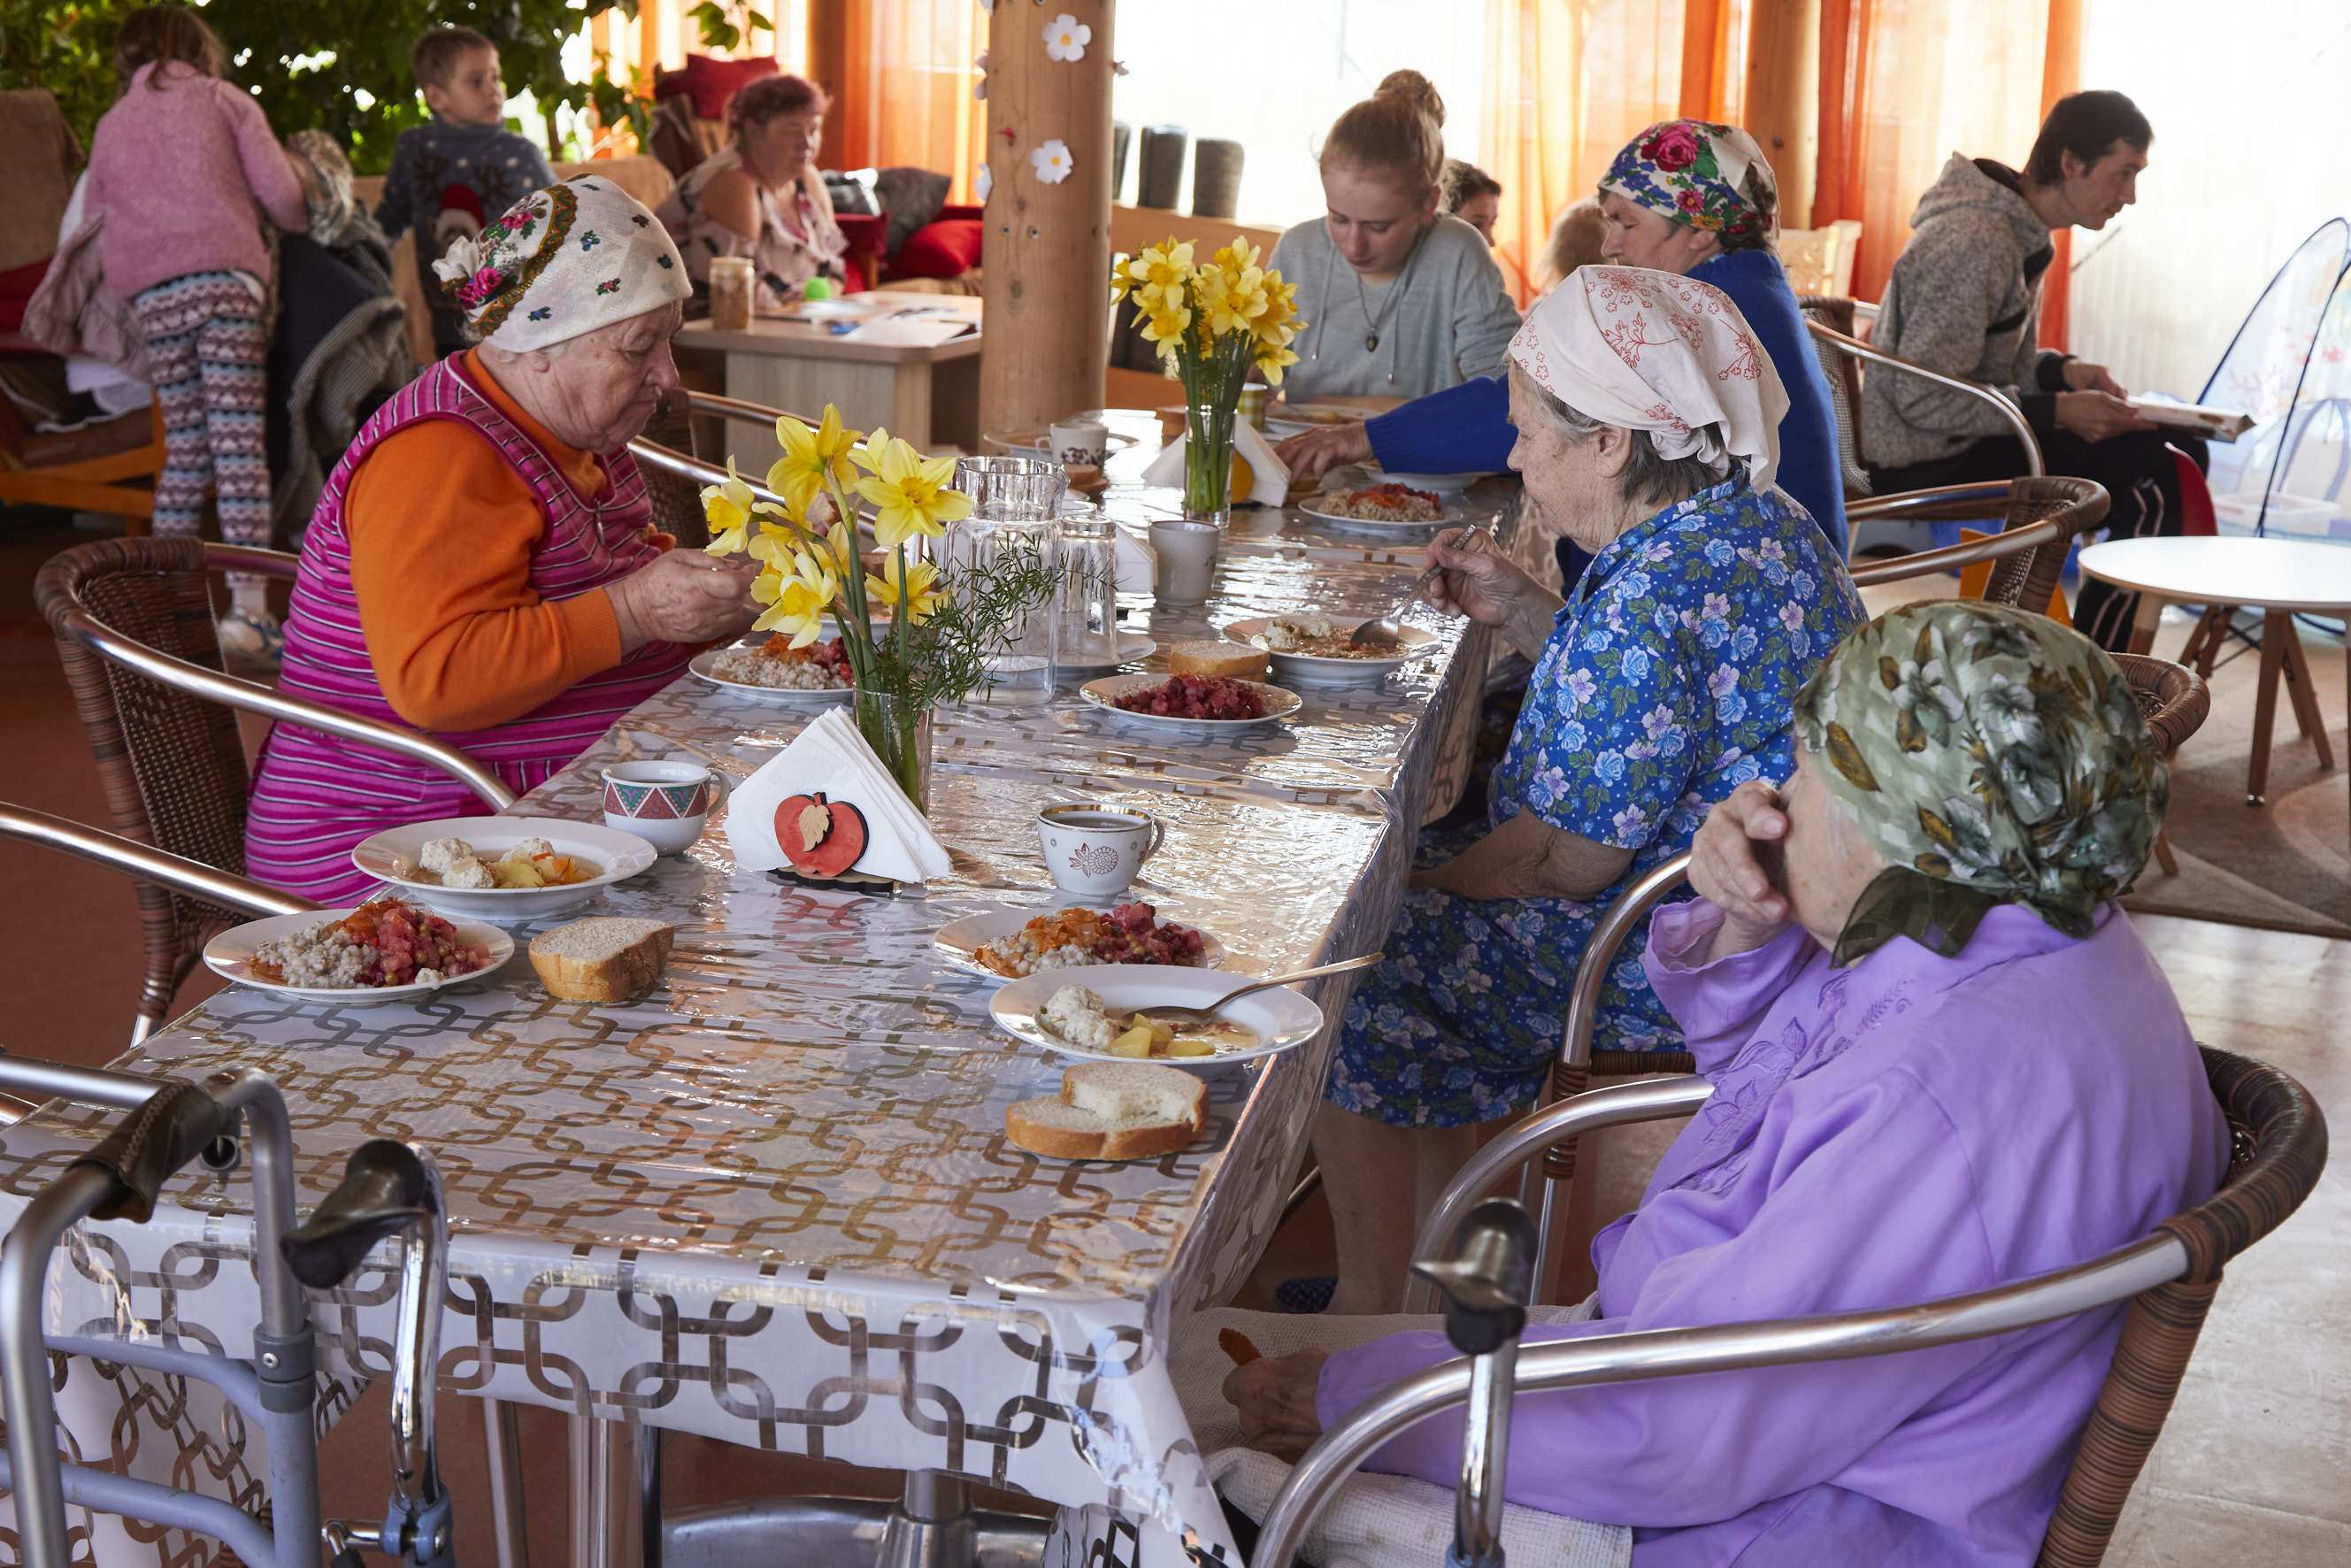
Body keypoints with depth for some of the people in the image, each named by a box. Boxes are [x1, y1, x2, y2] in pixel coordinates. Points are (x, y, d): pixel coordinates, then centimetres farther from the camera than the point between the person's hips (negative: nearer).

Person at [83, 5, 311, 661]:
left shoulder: (109, 126, 24)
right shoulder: (225, 101, 14)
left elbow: (97, 222, 24)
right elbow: (279, 193, 5)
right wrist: (306, 224, 24)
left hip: (151, 297, 3)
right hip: (227, 275, -3)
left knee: (185, 445, 12)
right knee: (238, 438, -9)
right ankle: (248, 602, -18)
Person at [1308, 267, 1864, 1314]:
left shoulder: (1652, 604, -28)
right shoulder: (1756, 521, 4)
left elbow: (1567, 860, -23)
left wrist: (1427, 877, -6)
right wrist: (1520, 611, 5)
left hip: (1664, 972, -11)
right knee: (1424, 908, 21)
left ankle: (1369, 1310, 13)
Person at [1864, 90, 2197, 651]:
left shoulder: (2021, 233, 11)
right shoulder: (1976, 245, -22)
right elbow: (1921, 398, -25)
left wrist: (2062, 371, -3)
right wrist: (2058, 411, -22)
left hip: (1964, 438, 11)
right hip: (1926, 463, -11)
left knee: (2175, 446, 10)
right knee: (2158, 483, -18)